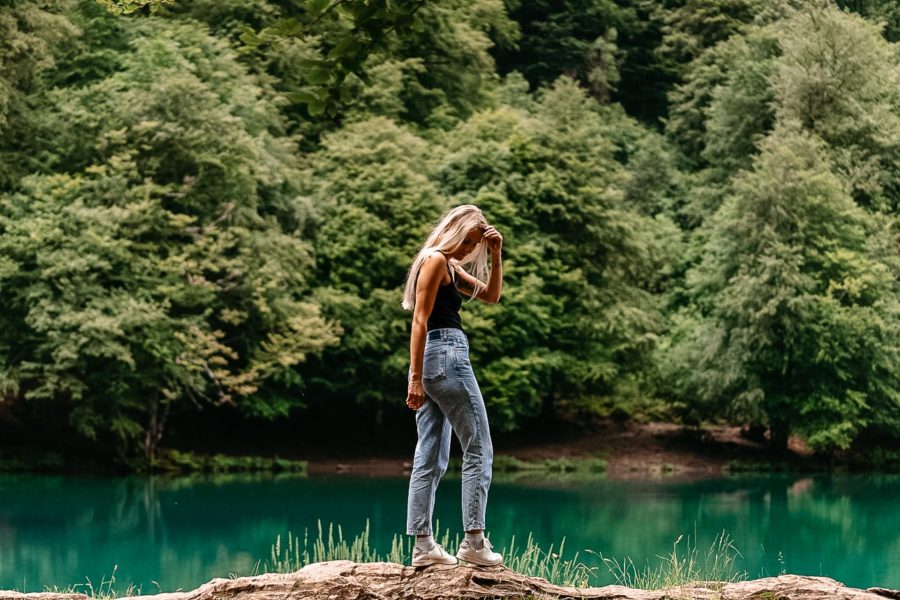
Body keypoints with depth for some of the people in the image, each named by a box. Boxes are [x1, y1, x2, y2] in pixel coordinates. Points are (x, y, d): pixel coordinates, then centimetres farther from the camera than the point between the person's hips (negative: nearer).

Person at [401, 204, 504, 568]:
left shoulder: (451, 266, 20)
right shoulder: (435, 260, -9)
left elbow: (491, 296, 25)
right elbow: (420, 320, -15)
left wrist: (495, 255, 11)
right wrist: (416, 378, -20)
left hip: (434, 361, 10)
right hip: (445, 355, -10)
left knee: (431, 459, 6)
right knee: (479, 448, -6)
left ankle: (423, 545, 5)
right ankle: (473, 541, -10)